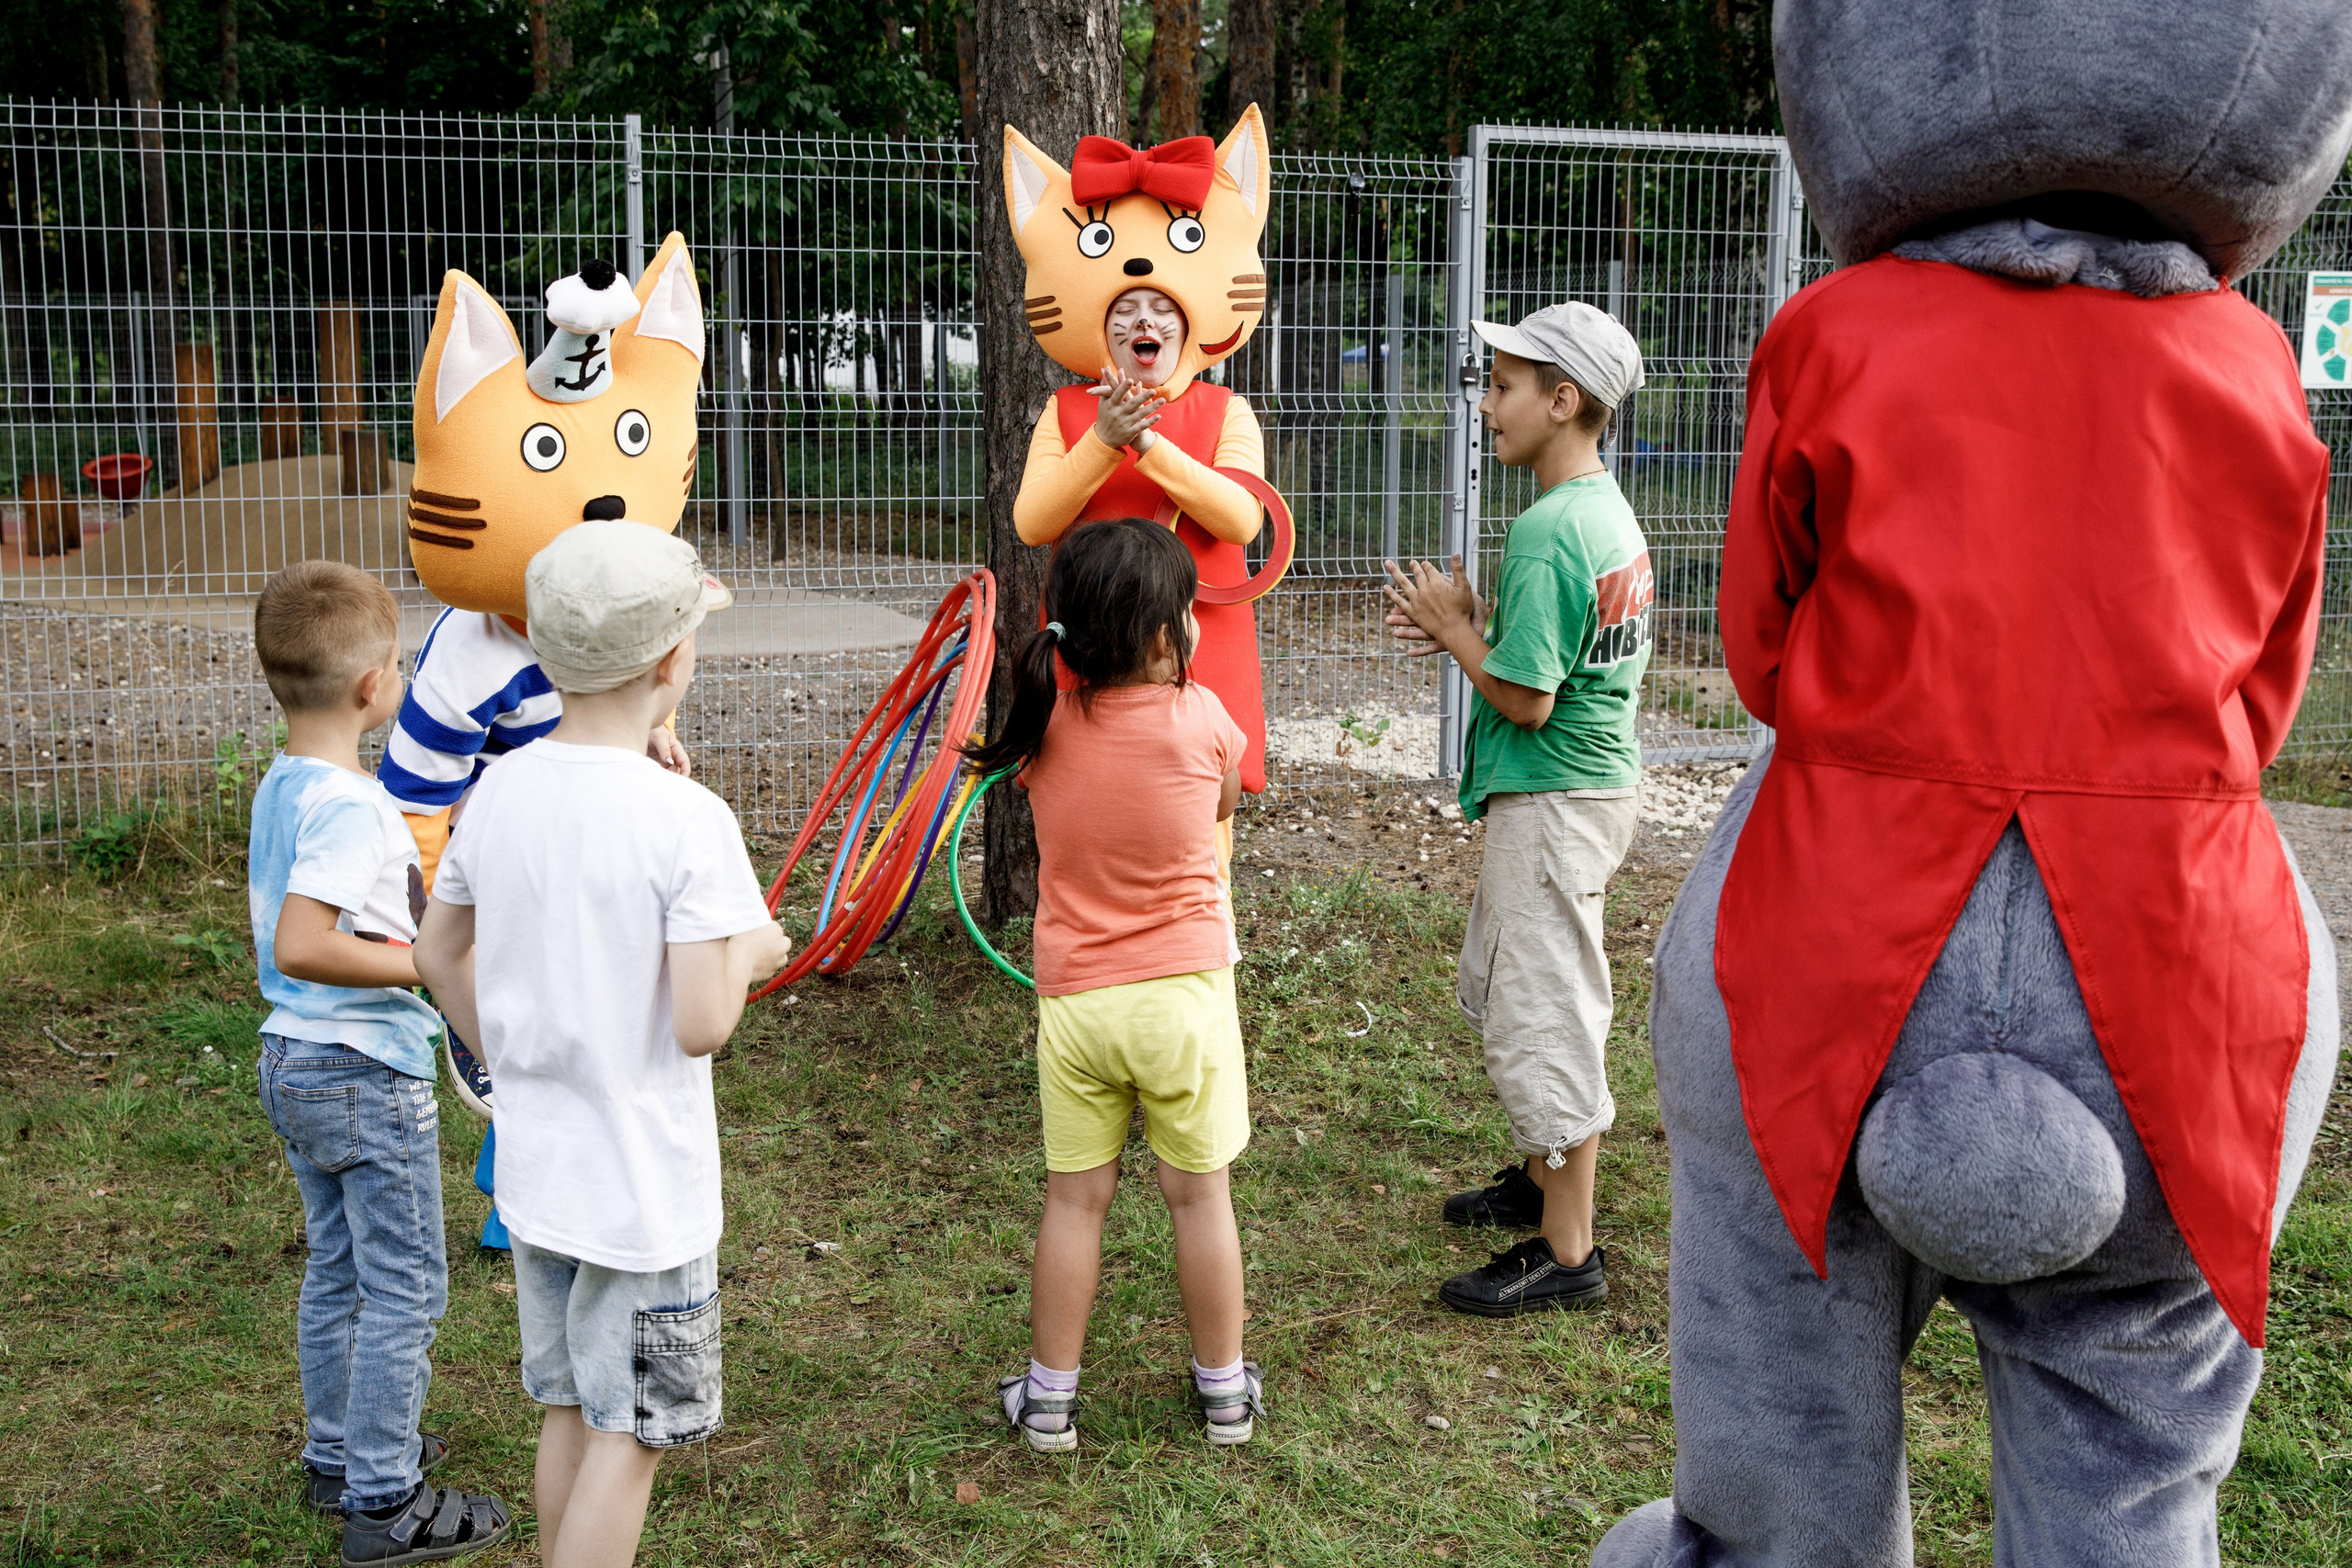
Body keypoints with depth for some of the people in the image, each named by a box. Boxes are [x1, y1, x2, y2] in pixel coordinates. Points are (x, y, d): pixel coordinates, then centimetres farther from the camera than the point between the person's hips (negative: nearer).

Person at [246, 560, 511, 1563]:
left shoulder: (278, 787, 6)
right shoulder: (350, 805, -24)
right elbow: (298, 947, -32)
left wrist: (405, 926, 17)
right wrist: (433, 968, -26)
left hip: (291, 1060, 9)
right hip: (368, 1077, -9)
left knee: (337, 1273, 21)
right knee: (405, 1290, 2)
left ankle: (339, 1458, 34)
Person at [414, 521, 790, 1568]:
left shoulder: (500, 789, -1)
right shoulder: (687, 819, -21)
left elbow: (438, 954, 10)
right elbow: (701, 1023, -23)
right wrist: (747, 952, -4)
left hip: (536, 1169, 7)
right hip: (646, 1186, -6)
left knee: (569, 1412, 20)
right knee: (632, 1434, 7)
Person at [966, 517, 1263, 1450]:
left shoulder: (1045, 726, -5)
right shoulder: (1199, 717, -12)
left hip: (1074, 997, 2)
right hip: (1183, 993, -2)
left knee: (1074, 1197, 12)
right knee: (1199, 1193, 11)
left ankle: (1049, 1394, 21)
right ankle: (1225, 1388, 25)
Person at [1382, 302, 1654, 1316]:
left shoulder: (1545, 533, -23)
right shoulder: (1610, 511, 8)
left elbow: (1525, 700, -23)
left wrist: (1455, 630, -10)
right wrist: (1473, 624, 4)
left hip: (1552, 803, -10)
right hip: (1592, 780, 10)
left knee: (1542, 1014, -2)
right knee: (1505, 987, 24)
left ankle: (1568, 1252, 8)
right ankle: (1546, 1175, 39)